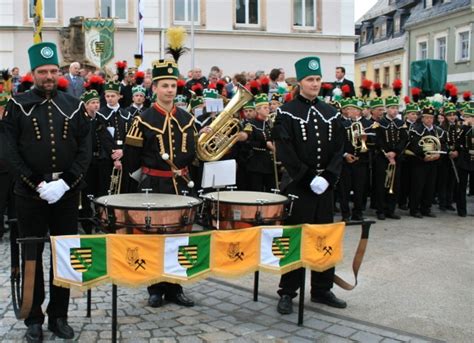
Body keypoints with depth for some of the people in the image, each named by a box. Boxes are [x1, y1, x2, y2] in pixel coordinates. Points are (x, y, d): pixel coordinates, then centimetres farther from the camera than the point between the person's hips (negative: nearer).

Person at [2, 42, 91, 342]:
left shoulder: (75, 106, 6)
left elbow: (85, 150, 1)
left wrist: (65, 183, -11)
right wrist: (37, 184, -13)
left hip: (67, 193, 2)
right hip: (30, 193, -1)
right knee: (32, 255, 6)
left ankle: (59, 315, 19)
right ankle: (34, 318, 17)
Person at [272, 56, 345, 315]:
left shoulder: (330, 113, 11)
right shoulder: (286, 113, -4)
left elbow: (338, 149, 7)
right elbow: (286, 152, -12)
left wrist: (328, 177, -8)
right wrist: (308, 178, -16)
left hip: (325, 186, 5)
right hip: (297, 186, -5)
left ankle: (322, 289, 23)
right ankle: (287, 293, 8)